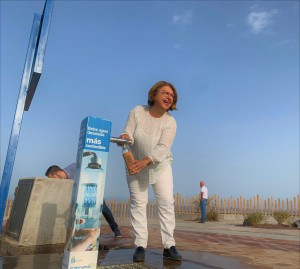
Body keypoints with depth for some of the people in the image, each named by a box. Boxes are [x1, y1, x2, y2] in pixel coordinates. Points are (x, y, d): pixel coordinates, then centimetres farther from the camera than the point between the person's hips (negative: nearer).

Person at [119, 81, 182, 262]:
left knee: (167, 201, -7)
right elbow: (128, 135, -19)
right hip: (136, 165, 0)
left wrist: (145, 162, -40)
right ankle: (140, 245, 5)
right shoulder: (137, 112, -14)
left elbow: (163, 147, -27)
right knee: (138, 203, -1)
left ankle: (169, 246, 1)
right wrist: (126, 137, -44)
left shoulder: (170, 122, -17)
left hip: (161, 166, 1)